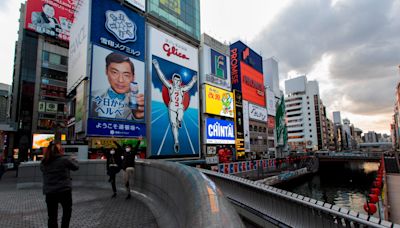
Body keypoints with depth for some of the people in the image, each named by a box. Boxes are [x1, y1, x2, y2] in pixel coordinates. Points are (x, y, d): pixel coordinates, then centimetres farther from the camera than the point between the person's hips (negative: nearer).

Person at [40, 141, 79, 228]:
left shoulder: (43, 162, 1)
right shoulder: (64, 160, -11)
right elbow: (76, 167, 3)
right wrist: (73, 160, 24)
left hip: (49, 193, 3)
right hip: (64, 191, -3)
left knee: (52, 216, 11)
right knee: (67, 211, 20)